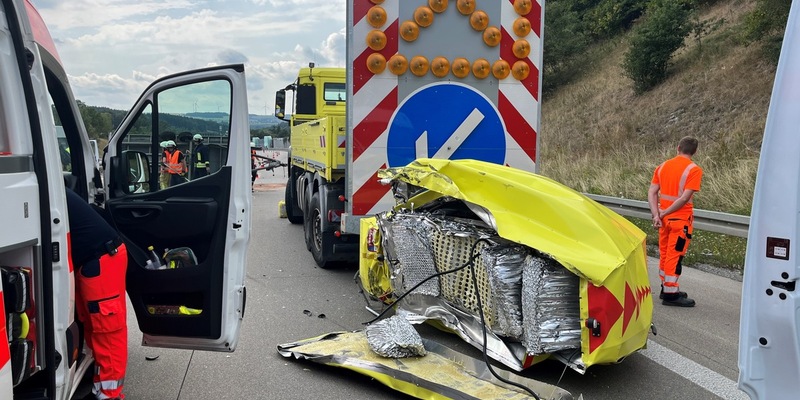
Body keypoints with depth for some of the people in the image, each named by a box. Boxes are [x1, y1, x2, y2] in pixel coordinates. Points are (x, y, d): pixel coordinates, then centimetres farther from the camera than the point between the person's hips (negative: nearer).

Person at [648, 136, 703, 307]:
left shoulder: (663, 166, 7)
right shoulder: (694, 170, -10)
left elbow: (652, 192, 0)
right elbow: (685, 197, -19)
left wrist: (656, 214, -7)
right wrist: (665, 212, -13)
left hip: (664, 217, 6)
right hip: (680, 219, -6)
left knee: (665, 254, 16)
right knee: (675, 255, -1)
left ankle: (666, 288, 28)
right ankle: (670, 295, 5)